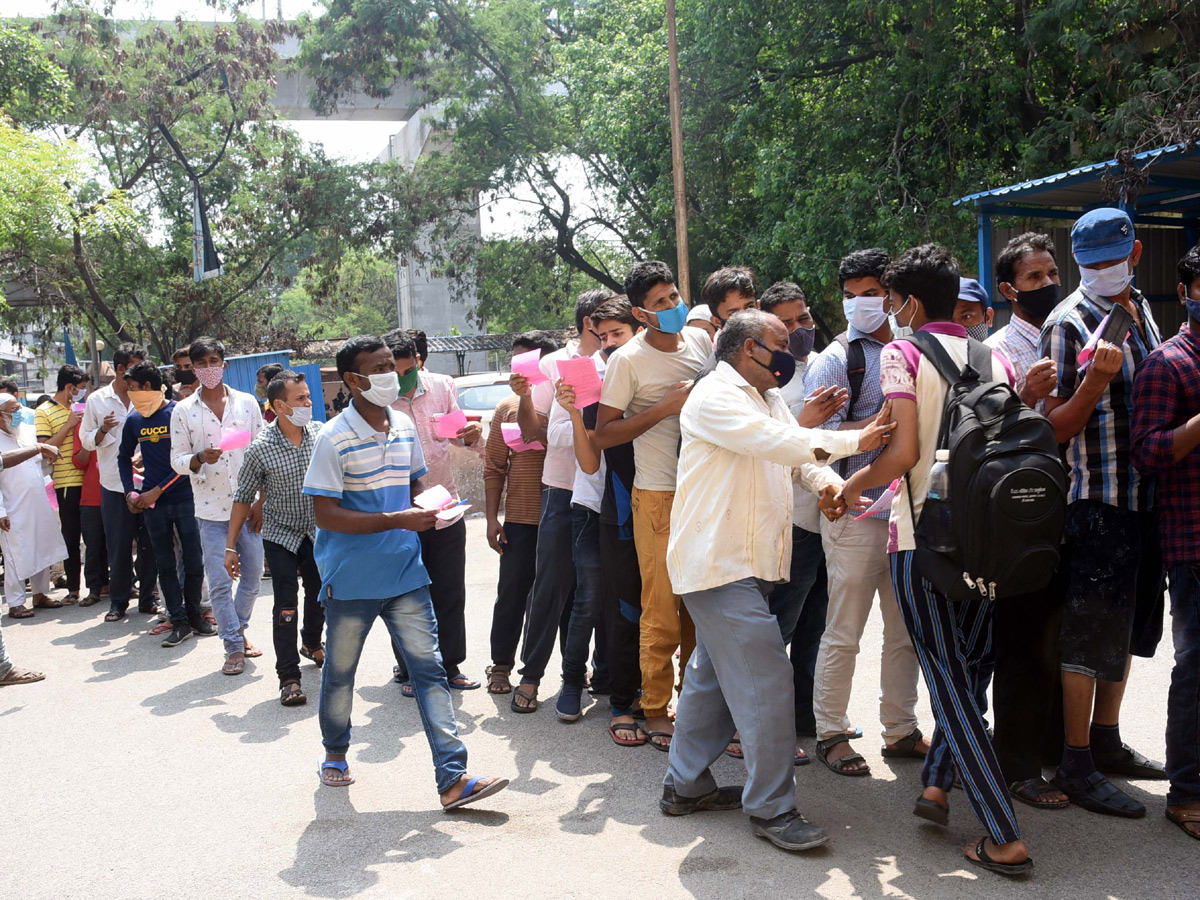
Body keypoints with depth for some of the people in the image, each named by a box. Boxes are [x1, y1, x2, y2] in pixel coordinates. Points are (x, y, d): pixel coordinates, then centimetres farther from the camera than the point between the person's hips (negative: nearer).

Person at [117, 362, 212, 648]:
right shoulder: (134, 420, 6)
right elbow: (124, 458, 20)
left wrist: (158, 490, -11)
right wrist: (130, 492, 7)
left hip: (184, 498, -3)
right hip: (152, 505, 3)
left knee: (194, 561, 3)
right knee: (166, 565, 5)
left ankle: (194, 615, 20)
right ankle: (179, 622, 10)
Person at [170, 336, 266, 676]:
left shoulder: (247, 402, 4)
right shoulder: (183, 411, 2)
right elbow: (177, 459, 2)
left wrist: (261, 501, -1)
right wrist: (199, 459, -20)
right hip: (211, 508, -1)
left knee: (253, 574, 10)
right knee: (219, 581, -3)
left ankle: (238, 628, 33)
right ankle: (234, 647, 9)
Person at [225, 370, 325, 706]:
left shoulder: (321, 433, -9)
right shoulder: (261, 447, -17)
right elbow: (243, 497, -8)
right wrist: (230, 546, -8)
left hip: (318, 531, 4)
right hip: (280, 534, -3)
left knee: (320, 594, 17)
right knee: (286, 605, -8)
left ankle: (312, 643, 46)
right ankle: (288, 677, 4)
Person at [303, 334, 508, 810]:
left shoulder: (406, 427, 7)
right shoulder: (333, 439, -13)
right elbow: (326, 515, -17)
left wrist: (430, 507, -2)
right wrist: (397, 520, -24)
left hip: (405, 573, 4)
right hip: (350, 579, -4)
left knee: (429, 668, -3)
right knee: (340, 672, 14)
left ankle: (453, 779, -4)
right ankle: (335, 754, 39)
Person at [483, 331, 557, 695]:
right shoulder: (508, 407, 5)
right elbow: (494, 467, 7)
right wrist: (492, 518, 1)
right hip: (521, 518, 1)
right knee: (512, 593, 7)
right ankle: (501, 664, 22)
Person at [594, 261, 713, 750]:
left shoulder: (701, 340, 7)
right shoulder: (628, 360, -9)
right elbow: (604, 434, -11)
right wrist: (669, 405, -17)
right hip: (658, 495, -5)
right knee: (663, 609, -2)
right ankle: (656, 712, 11)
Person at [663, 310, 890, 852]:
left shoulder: (768, 398, 20)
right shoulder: (716, 396, -12)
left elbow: (797, 450, 14)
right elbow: (774, 442, -23)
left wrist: (827, 483, -7)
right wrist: (854, 441, -21)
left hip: (748, 562, 11)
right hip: (718, 562, -11)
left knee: (714, 673, 16)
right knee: (765, 678, -11)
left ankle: (686, 785, 28)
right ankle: (771, 808, -2)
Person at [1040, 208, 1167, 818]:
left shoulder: (1141, 312, 13)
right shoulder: (1069, 323, -11)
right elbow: (1058, 426, -15)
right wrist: (1097, 379, -30)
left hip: (1146, 495, 8)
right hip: (1096, 499, -8)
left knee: (1129, 627, 16)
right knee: (1090, 634, -4)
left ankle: (1107, 741, 29)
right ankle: (1076, 766, 5)